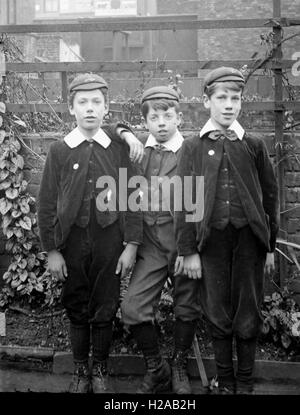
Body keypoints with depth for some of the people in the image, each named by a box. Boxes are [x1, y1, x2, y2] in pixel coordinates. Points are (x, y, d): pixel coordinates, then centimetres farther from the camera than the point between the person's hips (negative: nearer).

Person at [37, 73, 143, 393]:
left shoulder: (120, 148, -1)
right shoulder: (59, 151, -1)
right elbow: (47, 204, 0)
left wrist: (131, 244, -4)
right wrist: (52, 250, -3)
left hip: (109, 241, 0)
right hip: (72, 241, 0)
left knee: (105, 310, 9)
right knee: (77, 309, 11)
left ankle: (100, 370, 28)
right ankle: (80, 371, 29)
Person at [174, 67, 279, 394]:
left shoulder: (254, 146, 7)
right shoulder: (193, 147, 4)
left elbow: (270, 195, 9)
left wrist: (271, 245, 7)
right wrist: (188, 251, -4)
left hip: (249, 238, 1)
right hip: (212, 240, 0)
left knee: (248, 315, 7)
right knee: (218, 315, 7)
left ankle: (245, 381, 24)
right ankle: (225, 381, 24)